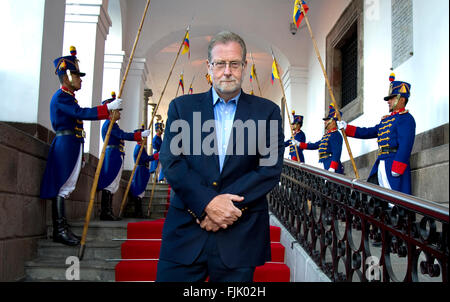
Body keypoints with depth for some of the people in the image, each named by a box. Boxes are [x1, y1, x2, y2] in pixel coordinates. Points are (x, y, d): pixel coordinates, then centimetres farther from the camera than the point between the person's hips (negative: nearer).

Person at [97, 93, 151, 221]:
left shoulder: (111, 124, 22)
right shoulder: (109, 124, -10)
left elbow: (123, 136, 25)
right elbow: (124, 135, -19)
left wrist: (140, 132, 26)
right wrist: (141, 134, -16)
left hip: (115, 156, 11)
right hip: (112, 156, -11)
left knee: (111, 186, 10)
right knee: (110, 184, -10)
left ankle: (107, 212, 14)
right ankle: (105, 212, -8)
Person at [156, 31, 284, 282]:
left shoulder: (267, 112, 5)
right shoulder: (182, 107, 7)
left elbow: (271, 168, -3)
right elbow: (170, 162, -3)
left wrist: (229, 203, -13)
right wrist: (208, 202, -15)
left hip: (240, 235, 0)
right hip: (186, 232, 0)